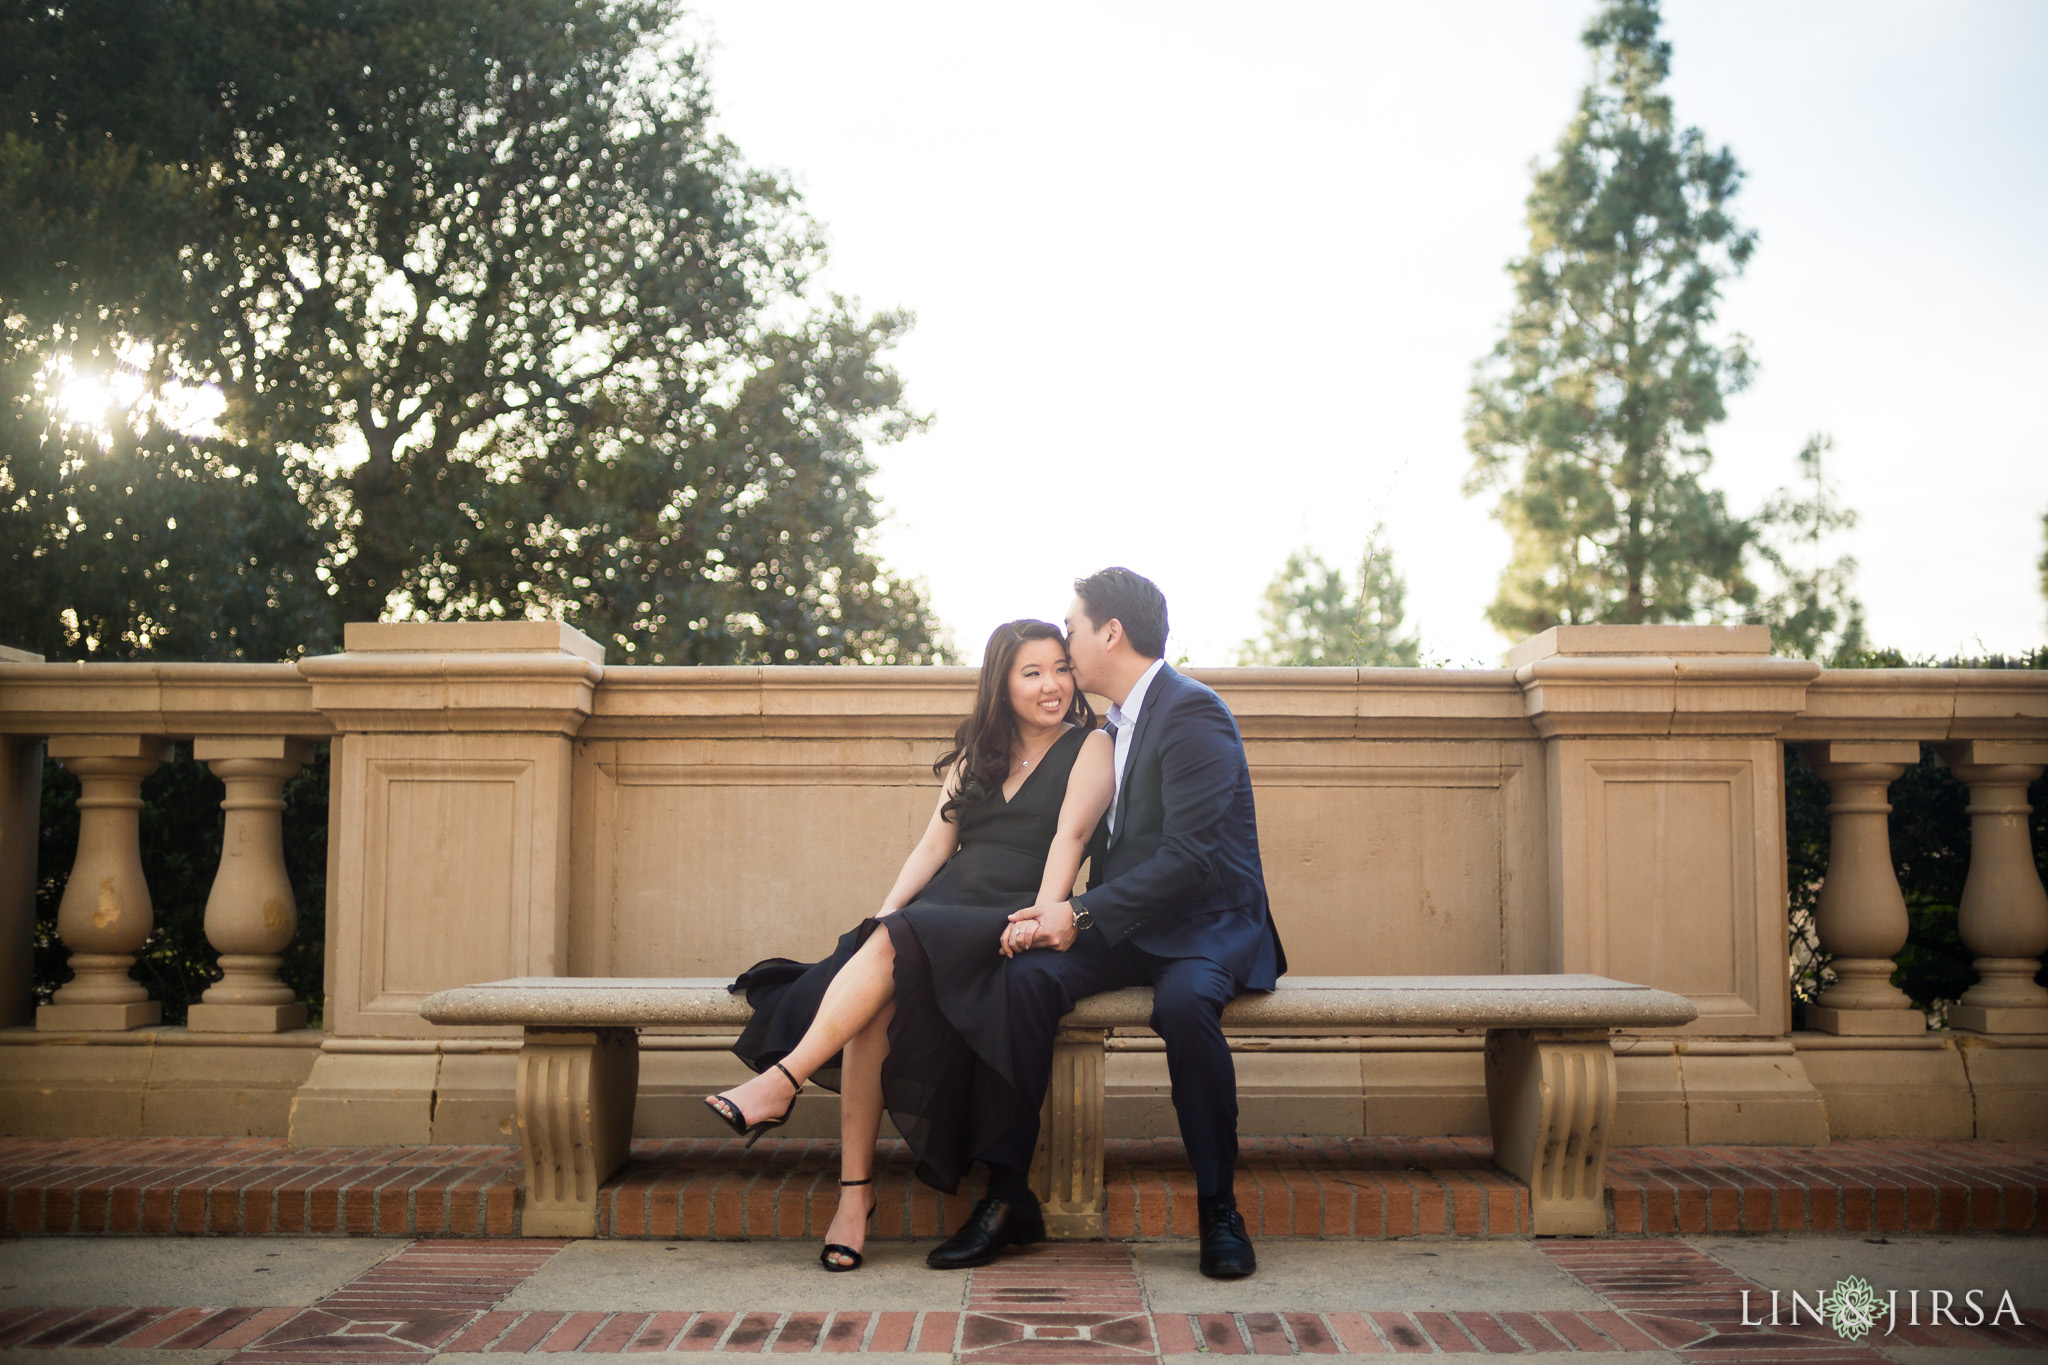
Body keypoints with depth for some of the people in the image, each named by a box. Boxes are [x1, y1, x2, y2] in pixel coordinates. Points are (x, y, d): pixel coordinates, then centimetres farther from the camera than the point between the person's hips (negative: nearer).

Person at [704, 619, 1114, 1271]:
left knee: (893, 951, -33)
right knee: (878, 1000, -29)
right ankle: (854, 1188, -29)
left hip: (1008, 923, -4)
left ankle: (782, 1081, -31)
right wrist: (888, 909, -2)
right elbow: (934, 844, 16)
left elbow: (1068, 837, -7)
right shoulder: (976, 752, 23)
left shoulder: (1089, 747, 8)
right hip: (942, 910, 4)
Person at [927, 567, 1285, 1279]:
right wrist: (1060, 907, 2)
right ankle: (1007, 1194, -16)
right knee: (1025, 975, -20)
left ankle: (1218, 1208, -19)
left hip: (1209, 922, -7)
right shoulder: (1117, 725, 16)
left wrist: (1084, 913, -22)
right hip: (1125, 926, 7)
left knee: (1184, 1001, -37)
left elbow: (1189, 855, -21)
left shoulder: (1193, 713, -13)